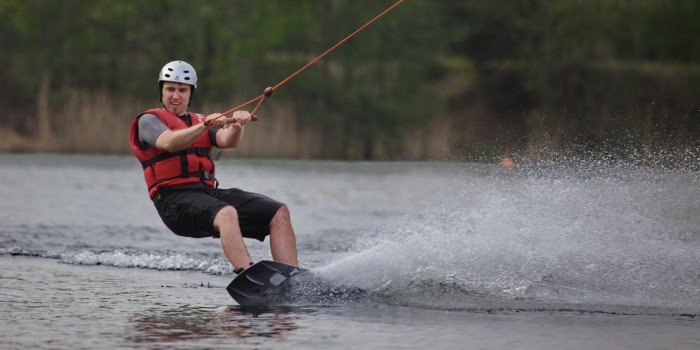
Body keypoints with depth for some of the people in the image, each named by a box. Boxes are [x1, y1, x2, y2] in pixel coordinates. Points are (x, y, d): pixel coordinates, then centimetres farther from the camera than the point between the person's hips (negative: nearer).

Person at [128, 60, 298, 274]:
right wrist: (205, 126, -30)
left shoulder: (199, 121, 26)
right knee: (226, 214, -37)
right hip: (176, 199, -7)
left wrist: (237, 126, -18)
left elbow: (227, 141, 4)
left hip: (209, 192, 7)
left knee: (279, 213, -9)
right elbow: (169, 143, -15)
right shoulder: (149, 120, 8)